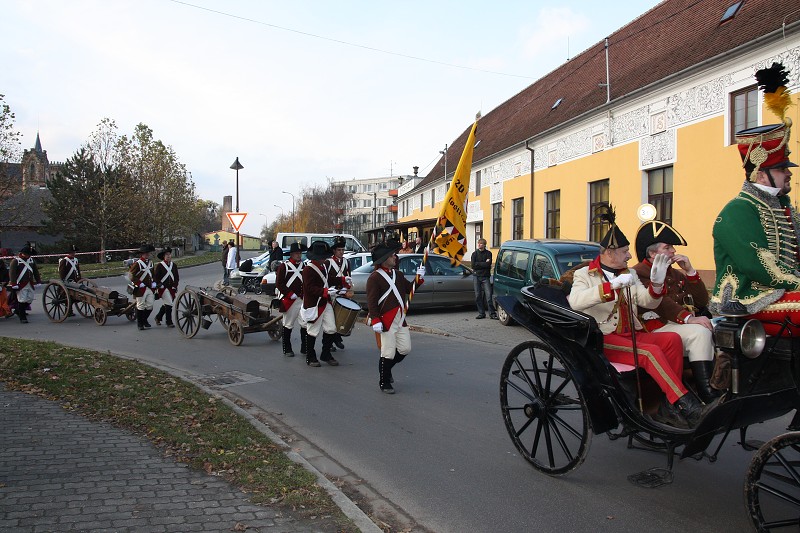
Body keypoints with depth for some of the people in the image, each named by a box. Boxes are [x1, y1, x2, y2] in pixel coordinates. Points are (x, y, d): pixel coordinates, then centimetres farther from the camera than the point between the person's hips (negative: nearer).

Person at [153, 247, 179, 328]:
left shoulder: (174, 265, 10)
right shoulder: (159, 266, -5)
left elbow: (177, 277, 15)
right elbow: (155, 277, -4)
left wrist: (175, 285, 4)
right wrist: (159, 285, -13)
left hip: (171, 288, 6)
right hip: (163, 288, -6)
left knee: (165, 305, 15)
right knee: (168, 305, -10)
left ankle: (158, 317, 35)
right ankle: (169, 322, -3)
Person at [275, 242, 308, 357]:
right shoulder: (284, 266, -4)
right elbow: (279, 283, -7)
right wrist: (290, 294, -13)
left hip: (302, 300, 4)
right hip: (289, 300, -4)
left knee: (305, 324, 0)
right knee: (288, 325, 5)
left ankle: (305, 348, 10)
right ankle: (287, 350, 14)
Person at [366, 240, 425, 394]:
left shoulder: (398, 274, 13)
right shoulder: (375, 277, -11)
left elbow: (409, 289, 20)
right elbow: (371, 301, -15)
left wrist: (419, 277, 5)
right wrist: (375, 321, -22)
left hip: (400, 319, 8)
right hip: (386, 321, -8)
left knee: (405, 349, 12)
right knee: (388, 353, -2)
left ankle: (386, 369, 34)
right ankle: (384, 383, 15)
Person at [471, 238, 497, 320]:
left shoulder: (488, 253, 3)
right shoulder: (474, 254, 10)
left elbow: (488, 264, -11)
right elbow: (473, 265, -3)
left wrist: (478, 264, -7)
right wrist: (484, 263, -6)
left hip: (485, 277, -3)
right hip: (477, 276, 3)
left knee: (488, 295, -10)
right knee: (478, 296, 3)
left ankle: (492, 313, -6)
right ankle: (481, 313, 11)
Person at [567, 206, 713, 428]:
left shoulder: (629, 274, 23)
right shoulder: (585, 275, 4)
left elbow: (649, 302, 13)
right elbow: (575, 301, -19)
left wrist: (656, 282, -8)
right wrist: (612, 285, -26)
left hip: (632, 335, 6)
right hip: (603, 339, -6)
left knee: (672, 339, -19)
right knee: (650, 351, -29)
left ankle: (668, 406, -19)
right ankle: (686, 407, -27)